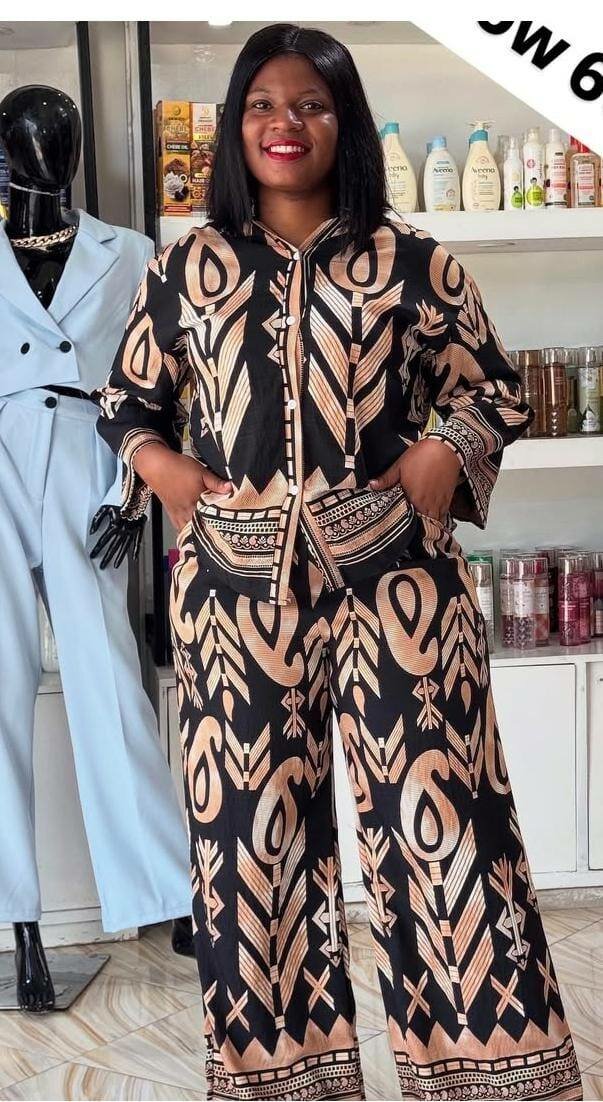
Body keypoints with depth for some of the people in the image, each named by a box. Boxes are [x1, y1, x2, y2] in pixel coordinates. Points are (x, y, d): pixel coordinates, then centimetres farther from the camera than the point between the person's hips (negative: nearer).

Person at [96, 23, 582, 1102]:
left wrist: (446, 455, -8)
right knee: (250, 829, 7)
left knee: (436, 818, -1)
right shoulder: (186, 266, 9)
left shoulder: (410, 261, 4)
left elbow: (495, 393, 11)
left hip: (392, 576, -1)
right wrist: (160, 464, -1)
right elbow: (124, 400, 19)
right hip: (237, 583, 2)